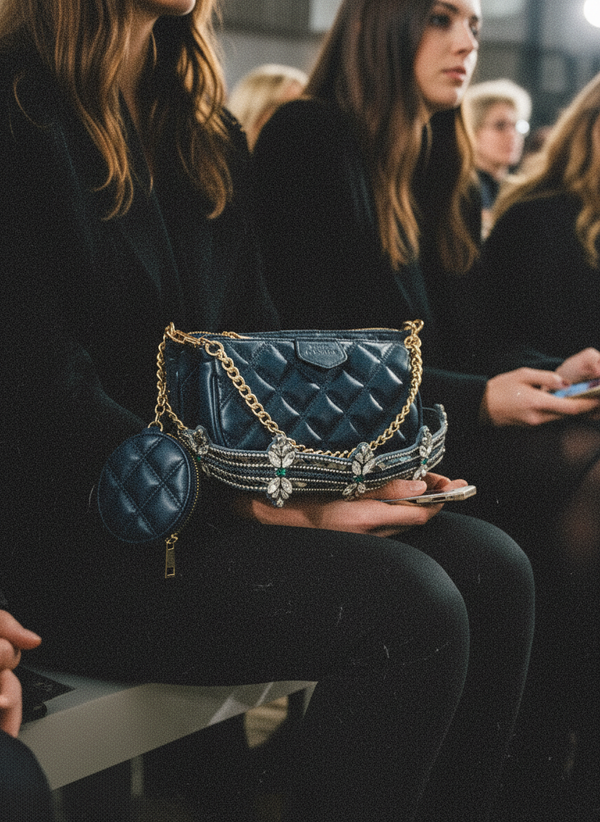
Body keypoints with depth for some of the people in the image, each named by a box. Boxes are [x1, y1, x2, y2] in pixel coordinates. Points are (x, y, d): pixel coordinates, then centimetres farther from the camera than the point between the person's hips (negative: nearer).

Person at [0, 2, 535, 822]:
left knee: (492, 569, -10)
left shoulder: (208, 134, 16)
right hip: (72, 536, -8)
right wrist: (268, 509, -18)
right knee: (408, 606, -25)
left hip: (215, 491, 8)